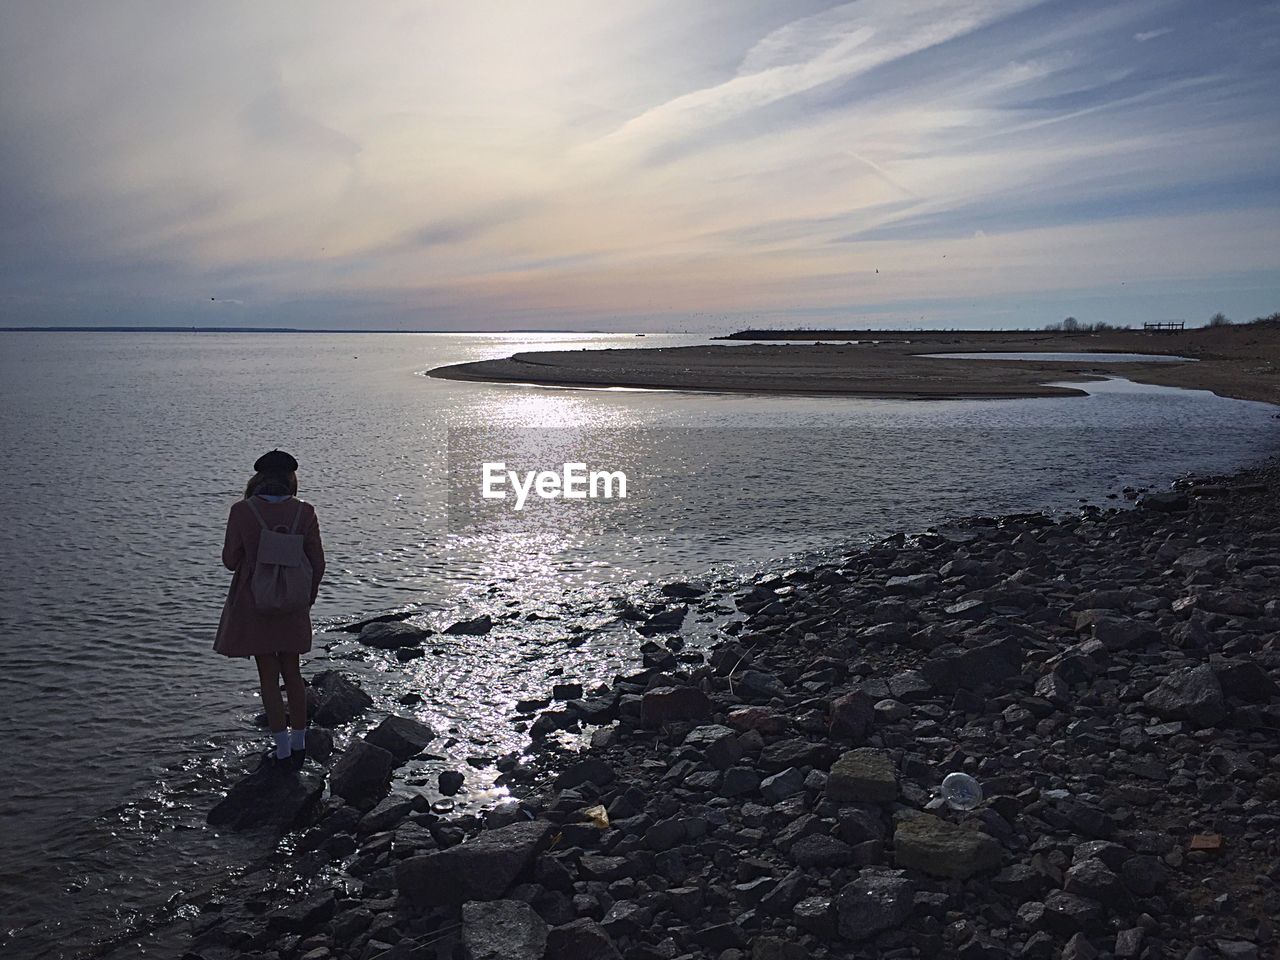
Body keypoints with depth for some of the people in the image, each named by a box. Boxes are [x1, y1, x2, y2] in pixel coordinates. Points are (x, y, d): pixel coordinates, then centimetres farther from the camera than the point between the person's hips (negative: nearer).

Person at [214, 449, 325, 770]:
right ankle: (299, 745, 24)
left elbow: (230, 560, -6)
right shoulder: (304, 512, -8)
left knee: (269, 677, 7)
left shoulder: (242, 511, -13)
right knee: (293, 673, 16)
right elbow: (317, 563, -3)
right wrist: (308, 597, 12)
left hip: (254, 605, -2)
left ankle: (283, 750, 12)